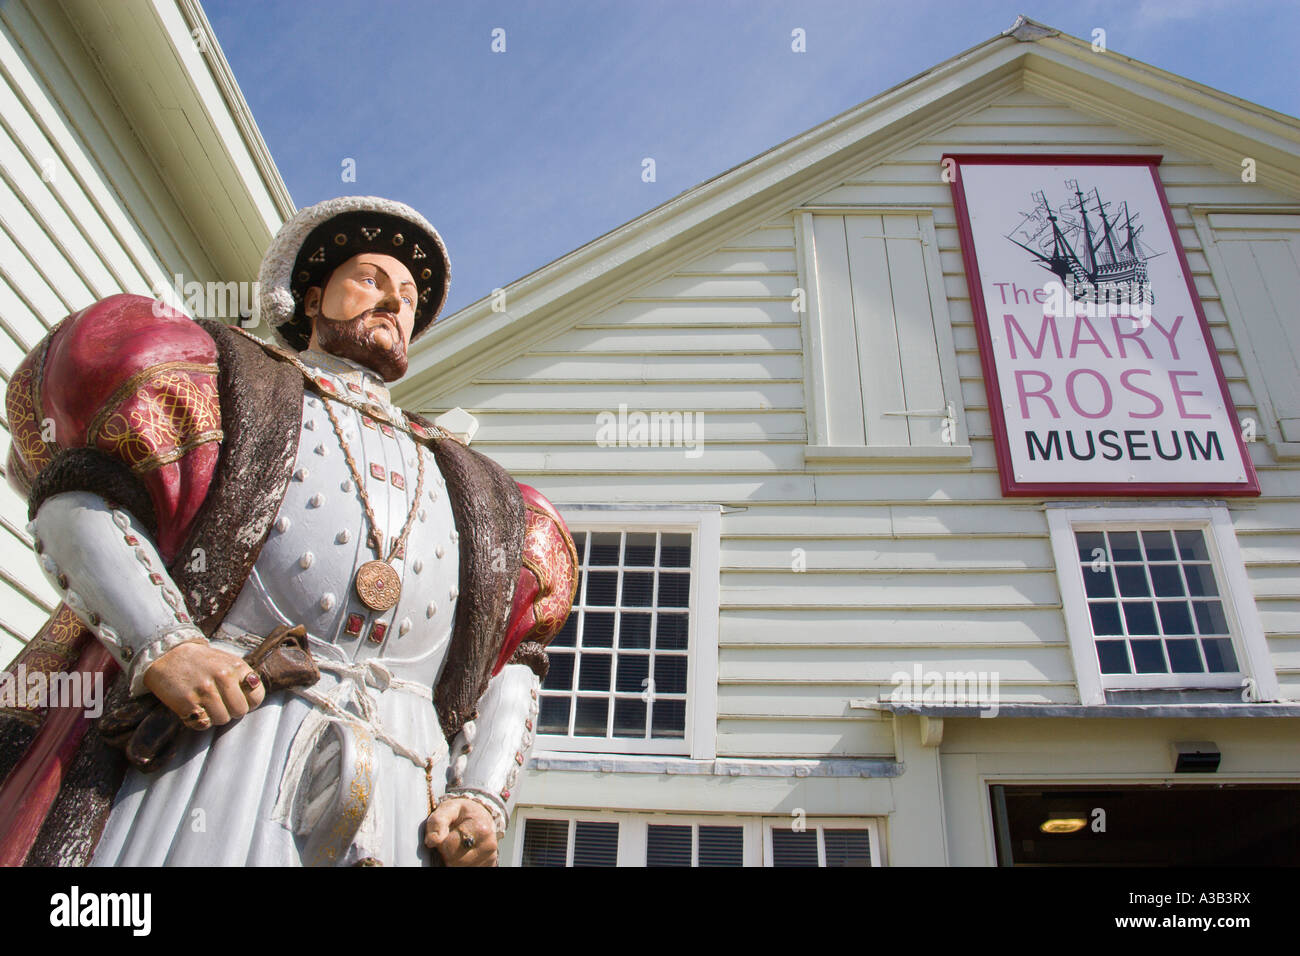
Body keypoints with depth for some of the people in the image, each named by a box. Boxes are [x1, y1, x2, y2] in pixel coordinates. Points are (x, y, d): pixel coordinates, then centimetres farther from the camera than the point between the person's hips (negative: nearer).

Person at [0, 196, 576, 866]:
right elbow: (77, 499, 5)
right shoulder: (236, 380, 18)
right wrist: (159, 643, -12)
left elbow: (512, 659, 18)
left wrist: (483, 796, 2)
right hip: (217, 741, -2)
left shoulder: (473, 494, 25)